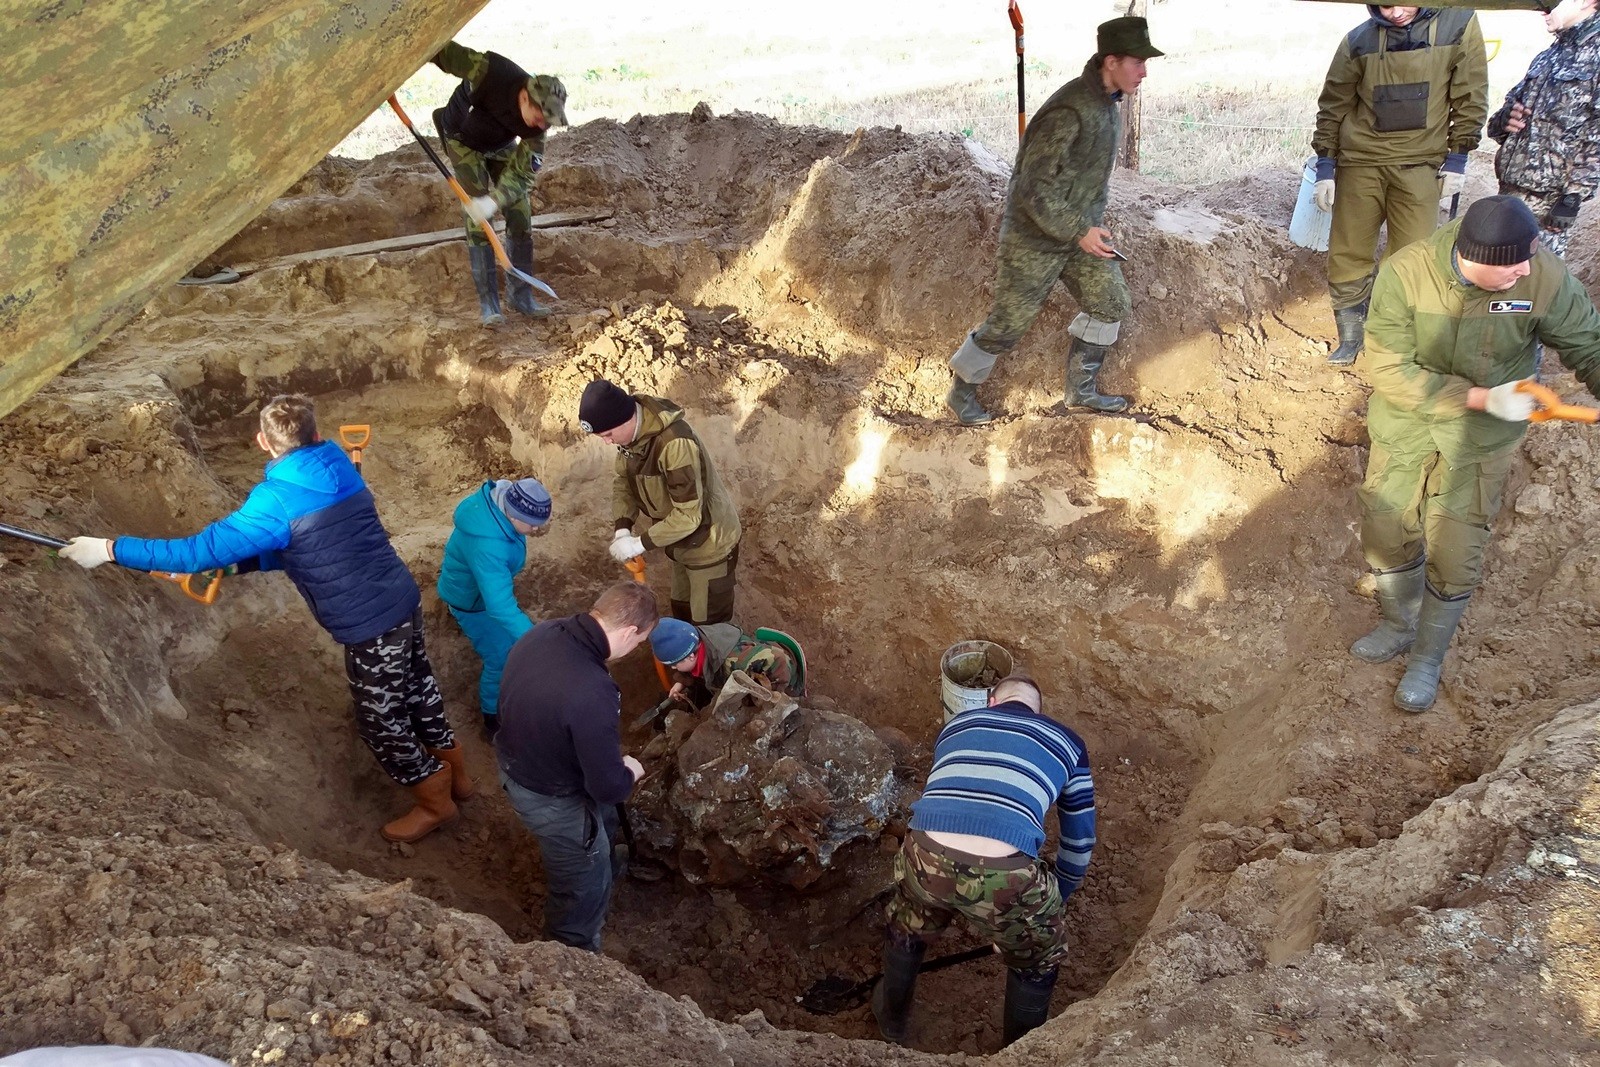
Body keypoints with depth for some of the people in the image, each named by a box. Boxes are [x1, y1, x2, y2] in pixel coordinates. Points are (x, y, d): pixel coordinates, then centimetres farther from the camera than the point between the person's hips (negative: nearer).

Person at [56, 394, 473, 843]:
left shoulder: (277, 500, -19)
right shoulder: (340, 470, 4)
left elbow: (201, 551, -18)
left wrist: (109, 549, -11)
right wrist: (233, 564, 10)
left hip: (370, 626, -8)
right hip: (404, 600, 8)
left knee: (380, 721, 13)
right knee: (417, 690, 26)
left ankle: (435, 803, 32)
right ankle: (455, 775, 45)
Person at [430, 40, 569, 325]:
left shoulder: (537, 122, -26)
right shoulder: (490, 71, -39)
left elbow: (521, 172, -26)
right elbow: (441, 51, -27)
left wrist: (494, 200, -42)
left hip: (501, 147, 4)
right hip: (463, 141, -4)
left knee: (520, 217, -1)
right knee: (477, 219, -14)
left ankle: (521, 295, 11)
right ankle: (488, 301, -10)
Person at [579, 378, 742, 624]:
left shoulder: (674, 443, -37)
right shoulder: (631, 432, -10)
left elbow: (688, 516, -35)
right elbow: (624, 480, 4)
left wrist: (641, 544, -29)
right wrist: (622, 528, -11)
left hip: (709, 542, -8)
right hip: (680, 540, 8)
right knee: (682, 612, 25)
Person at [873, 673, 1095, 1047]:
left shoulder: (957, 725, 30)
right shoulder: (1066, 743, 24)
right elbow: (1079, 842, 31)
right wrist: (1059, 897, 49)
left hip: (927, 857, 2)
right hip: (1005, 875, -2)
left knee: (907, 929, 39)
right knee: (1039, 957, 33)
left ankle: (892, 1018, 61)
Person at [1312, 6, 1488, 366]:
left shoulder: (1459, 23, -5)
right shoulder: (1358, 41, -4)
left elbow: (1470, 97, 1)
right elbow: (1333, 106, 4)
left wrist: (1457, 159, 0)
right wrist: (1325, 167, 1)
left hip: (1419, 164, -1)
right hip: (1359, 161, 1)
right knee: (1346, 258, 2)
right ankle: (1351, 339, 20)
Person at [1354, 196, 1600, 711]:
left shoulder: (1544, 277, -23)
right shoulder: (1405, 272, -26)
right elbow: (1389, 371, -24)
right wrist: (1481, 397, -31)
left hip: (1480, 440, -1)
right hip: (1404, 427, 1)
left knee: (1454, 557, 3)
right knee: (1386, 534, 15)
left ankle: (1428, 657, 29)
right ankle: (1399, 626, 44)